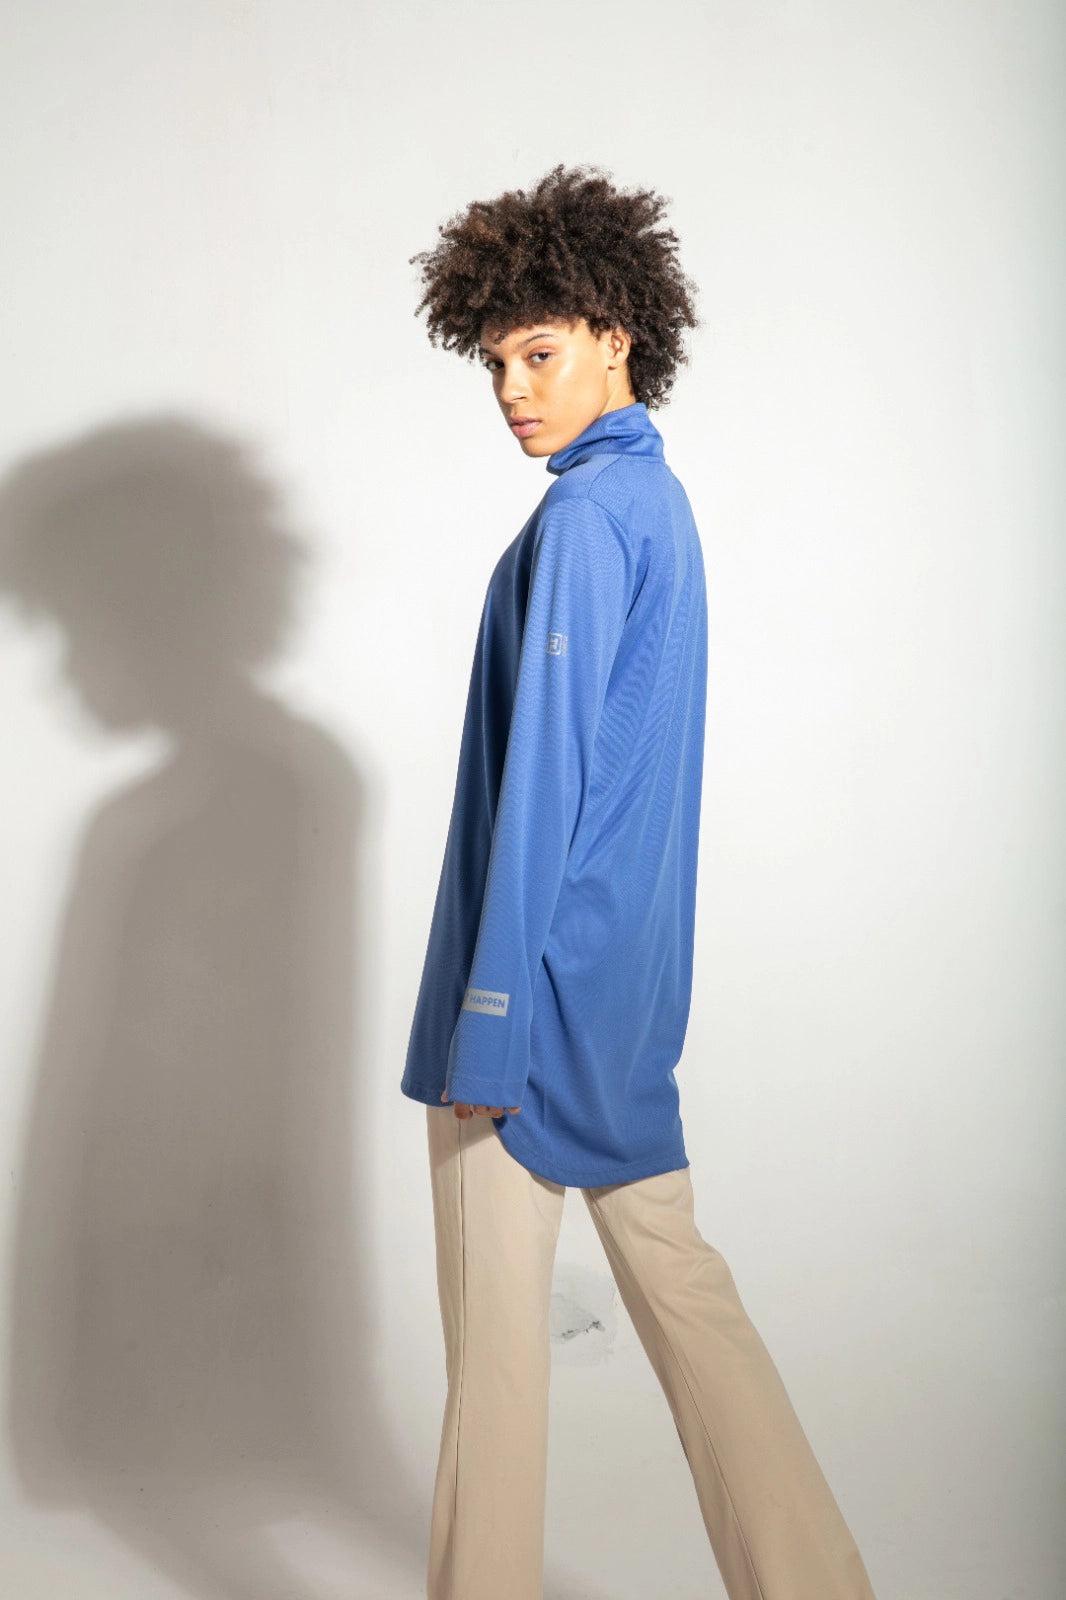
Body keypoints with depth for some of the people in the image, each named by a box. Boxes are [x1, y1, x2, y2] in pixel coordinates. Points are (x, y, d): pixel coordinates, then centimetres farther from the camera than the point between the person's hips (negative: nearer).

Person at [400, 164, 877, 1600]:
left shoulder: (584, 515, -13)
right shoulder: (660, 500, 15)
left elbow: (543, 774, -19)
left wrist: (486, 1030, -18)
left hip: (542, 978, -9)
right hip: (632, 981, 9)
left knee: (497, 1324, 3)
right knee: (679, 1280, 15)